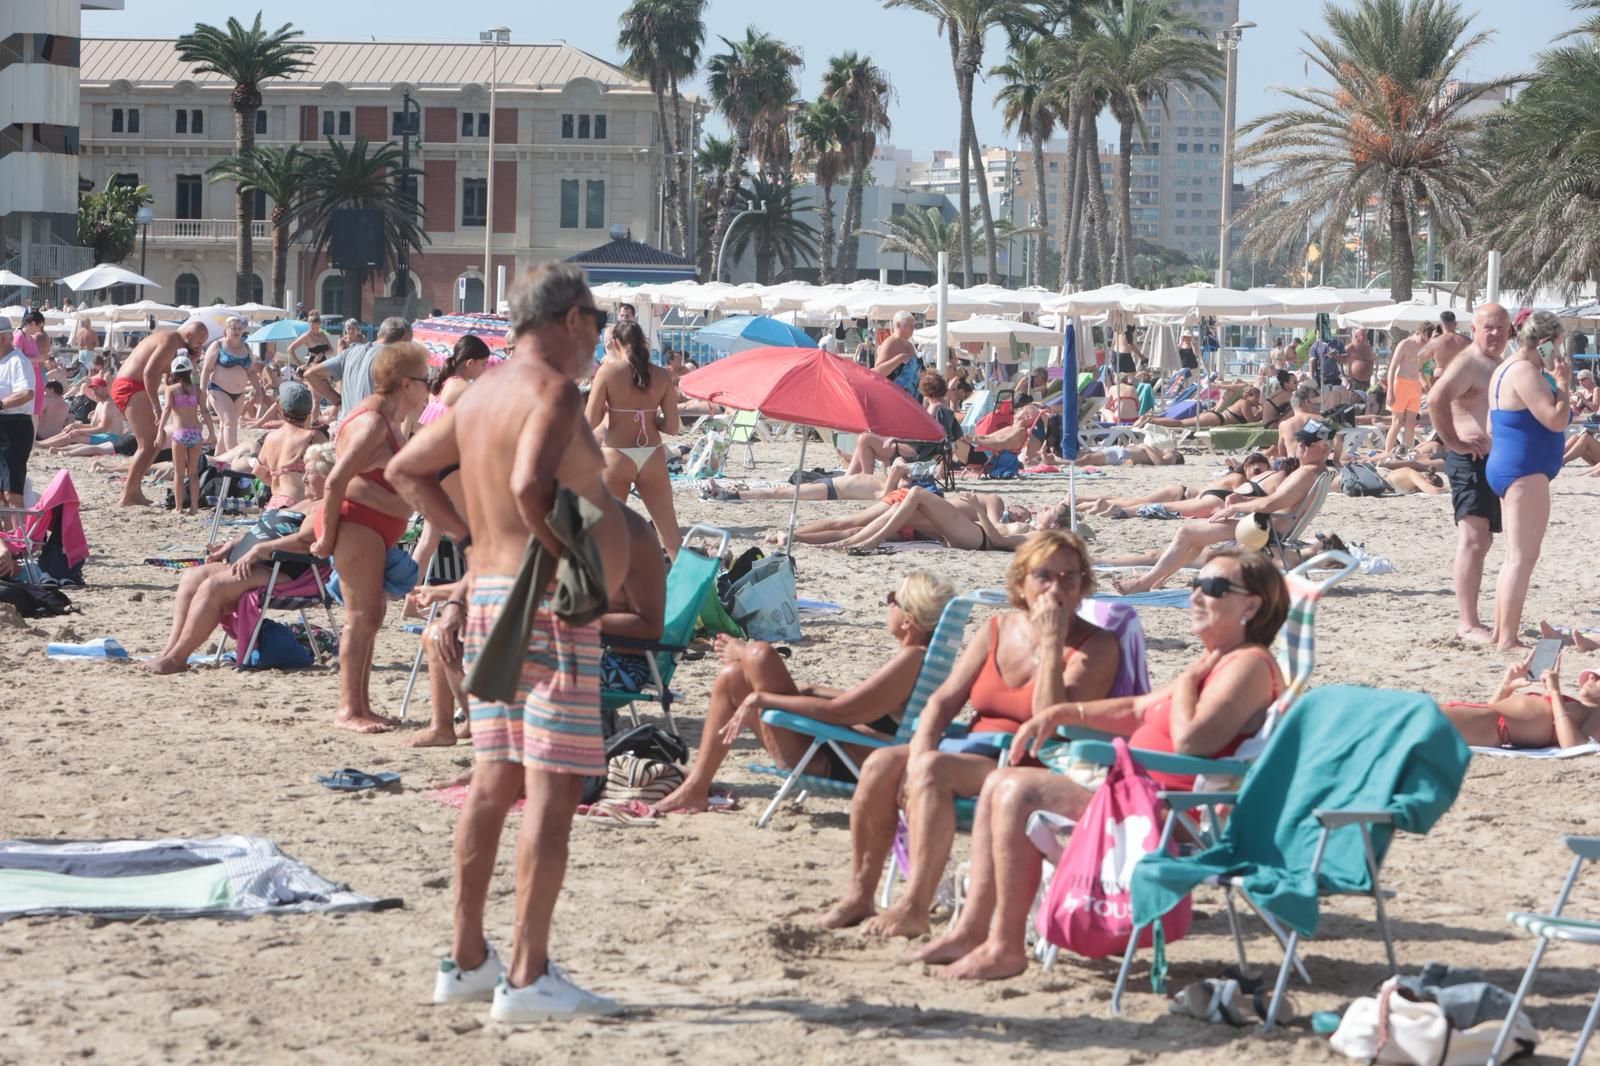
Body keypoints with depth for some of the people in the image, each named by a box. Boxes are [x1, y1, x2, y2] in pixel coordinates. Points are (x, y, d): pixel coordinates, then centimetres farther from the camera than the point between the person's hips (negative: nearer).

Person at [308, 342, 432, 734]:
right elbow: (336, 480, -24)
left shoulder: (389, 420, 16)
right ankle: (349, 709, -7)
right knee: (362, 618, -10)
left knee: (372, 616, 14)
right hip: (356, 523, -11)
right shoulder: (372, 423, -18)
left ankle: (361, 705, 20)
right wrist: (328, 536, -21)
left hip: (373, 530, 11)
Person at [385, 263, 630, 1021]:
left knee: (493, 782, 13)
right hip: (550, 604, -10)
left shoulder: (479, 397, 15)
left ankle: (466, 961, 18)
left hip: (487, 594, 10)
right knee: (552, 788, -9)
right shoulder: (554, 391, -13)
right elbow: (529, 485, -29)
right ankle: (528, 977, -11)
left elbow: (406, 468, 24)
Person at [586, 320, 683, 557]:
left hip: (616, 457, -2)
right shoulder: (661, 376, 1)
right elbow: (672, 427, -3)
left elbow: (591, 421, -9)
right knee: (670, 532, 9)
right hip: (652, 457, 3)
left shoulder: (608, 371, -6)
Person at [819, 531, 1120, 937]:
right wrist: (919, 752, -9)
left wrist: (1053, 643, -17)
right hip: (972, 748, 6)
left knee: (932, 768, -31)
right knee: (881, 764, -20)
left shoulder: (1097, 646, -3)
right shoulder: (999, 630, 14)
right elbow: (944, 698, 10)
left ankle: (914, 909, -34)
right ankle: (859, 895, -11)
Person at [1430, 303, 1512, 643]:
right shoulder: (1468, 362, -13)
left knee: (1482, 541, 15)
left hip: (1496, 462, 11)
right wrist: (1453, 441, -24)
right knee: (1473, 541, -15)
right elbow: (1436, 399, -29)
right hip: (1471, 462, -11)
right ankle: (1467, 623, -18)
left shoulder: (1500, 365, 19)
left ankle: (1468, 617, 24)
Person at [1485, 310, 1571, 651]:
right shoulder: (1524, 371, -16)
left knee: (1516, 556, 15)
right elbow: (1556, 420, -21)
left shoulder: (1508, 369, 18)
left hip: (1507, 469, 12)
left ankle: (1502, 633, 18)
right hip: (1525, 472, -12)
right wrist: (1564, 383, -10)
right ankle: (1507, 639, -16)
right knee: (1524, 556, -12)